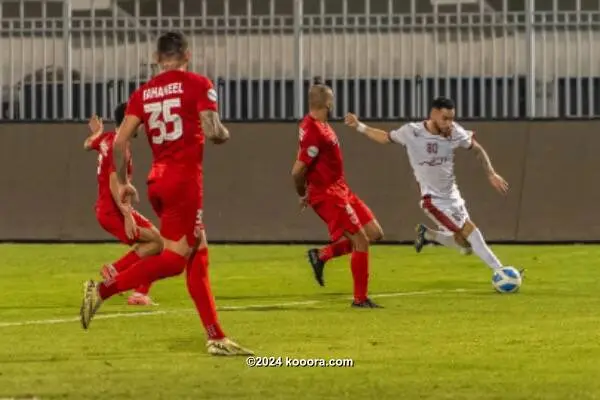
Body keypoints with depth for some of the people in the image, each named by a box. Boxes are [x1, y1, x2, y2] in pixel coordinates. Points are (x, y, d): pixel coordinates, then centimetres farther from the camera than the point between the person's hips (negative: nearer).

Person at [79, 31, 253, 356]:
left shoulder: (142, 93, 11)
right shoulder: (197, 84, -3)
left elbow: (120, 141, 4)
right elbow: (212, 131, -13)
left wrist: (123, 182, 15)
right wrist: (225, 134, 10)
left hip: (158, 180, 7)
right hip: (185, 179, -7)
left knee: (199, 256, 10)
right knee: (174, 258, -5)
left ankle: (216, 338, 7)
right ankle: (103, 290, -16)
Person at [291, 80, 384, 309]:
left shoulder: (314, 124, 8)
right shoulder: (315, 132, -23)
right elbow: (298, 171, -23)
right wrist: (303, 195, -5)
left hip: (340, 190, 10)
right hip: (328, 195, -10)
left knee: (374, 234, 9)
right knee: (361, 241, -6)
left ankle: (322, 256, 14)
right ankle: (360, 299, 3)